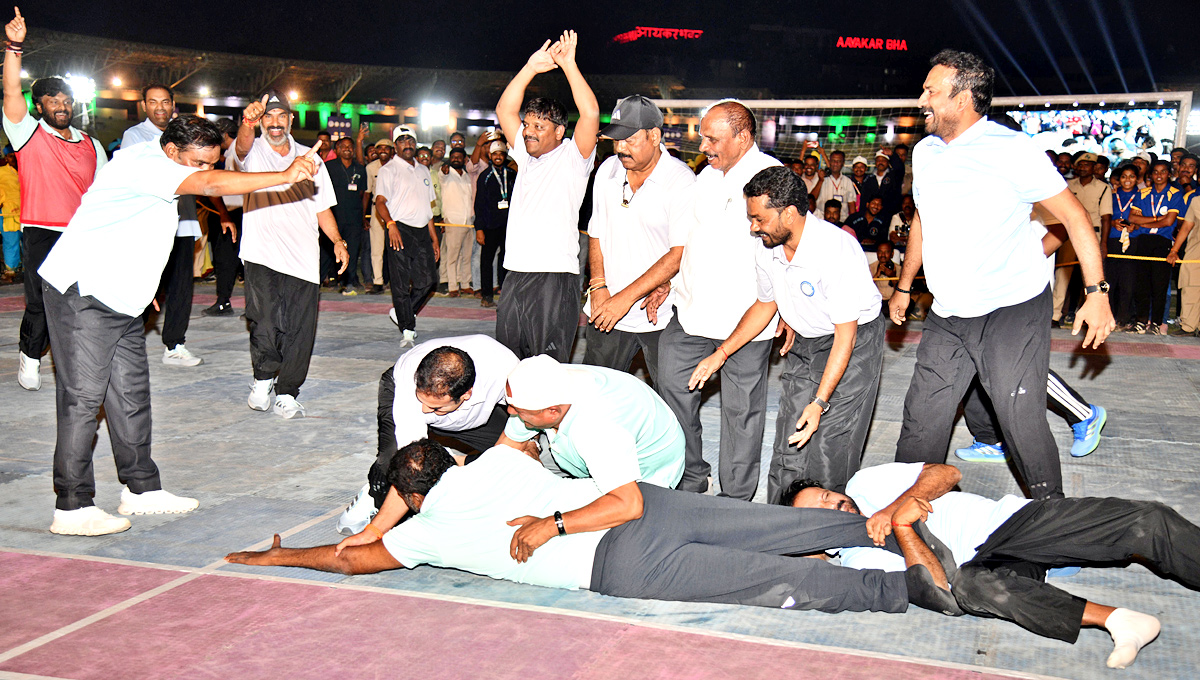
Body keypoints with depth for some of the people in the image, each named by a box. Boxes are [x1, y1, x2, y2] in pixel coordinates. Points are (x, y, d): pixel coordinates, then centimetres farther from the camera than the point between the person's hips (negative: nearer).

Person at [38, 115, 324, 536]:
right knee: (82, 398, -8)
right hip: (82, 292, -10)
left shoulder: (163, 177, 16)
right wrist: (284, 177, -34)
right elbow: (210, 185, -31)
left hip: (119, 300, 10)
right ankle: (72, 508, -3)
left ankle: (142, 489, 18)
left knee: (131, 394, 10)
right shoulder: (144, 162, -16)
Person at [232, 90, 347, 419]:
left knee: (299, 331, 0)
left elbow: (322, 207, 19)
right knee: (266, 322, -19)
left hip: (303, 257, 3)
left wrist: (337, 241, 4)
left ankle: (286, 393, 13)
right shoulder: (252, 152, 8)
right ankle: (263, 378, 4)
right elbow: (242, 146, -18)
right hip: (262, 254, -3)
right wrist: (248, 123, -41)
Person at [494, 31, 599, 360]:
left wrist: (568, 64, -10)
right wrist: (530, 68, 8)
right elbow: (505, 110, 17)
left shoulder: (572, 157, 0)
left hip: (555, 277, -7)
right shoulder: (527, 156, 18)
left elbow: (590, 113, -14)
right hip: (515, 276, 7)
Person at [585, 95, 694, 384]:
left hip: (661, 316, -5)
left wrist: (626, 297, -19)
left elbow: (680, 253, -17)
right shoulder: (607, 171, 7)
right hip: (607, 315, 5)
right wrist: (598, 286, 0)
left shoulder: (681, 181, -12)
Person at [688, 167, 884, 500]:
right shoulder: (767, 251, -6)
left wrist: (820, 403, -29)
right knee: (788, 448, 2)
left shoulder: (838, 250, -29)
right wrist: (721, 353, 10)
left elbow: (846, 335, -26)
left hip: (855, 343, -6)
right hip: (805, 345, 7)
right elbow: (766, 304, 14)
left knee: (828, 453, -12)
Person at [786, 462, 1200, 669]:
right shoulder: (858, 561, -1)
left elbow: (946, 473, 3)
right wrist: (902, 526, -22)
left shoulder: (865, 484, 11)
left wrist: (897, 506, -11)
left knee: (1146, 521, -15)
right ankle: (1113, 619, -42)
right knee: (966, 583, -41)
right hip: (978, 563, -3)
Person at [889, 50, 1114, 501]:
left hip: (1013, 311, -6)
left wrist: (1097, 293, -14)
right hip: (947, 316, 6)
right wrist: (903, 286, 28)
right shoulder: (925, 152, 11)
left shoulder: (1010, 149, -10)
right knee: (921, 420, 5)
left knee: (1021, 421, -9)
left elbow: (1074, 216, -8)